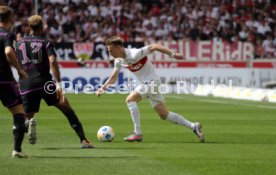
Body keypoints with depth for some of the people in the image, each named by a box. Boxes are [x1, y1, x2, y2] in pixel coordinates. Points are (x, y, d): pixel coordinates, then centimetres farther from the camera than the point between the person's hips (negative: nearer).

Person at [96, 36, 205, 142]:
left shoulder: (134, 54, -23)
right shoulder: (119, 60, 3)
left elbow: (155, 46, -23)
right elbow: (113, 77, 16)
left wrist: (173, 55, -24)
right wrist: (103, 88, 3)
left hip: (152, 81, -9)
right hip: (146, 83, 9)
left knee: (130, 100, -20)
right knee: (164, 115, 9)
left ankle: (137, 134, -18)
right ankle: (193, 126, 16)